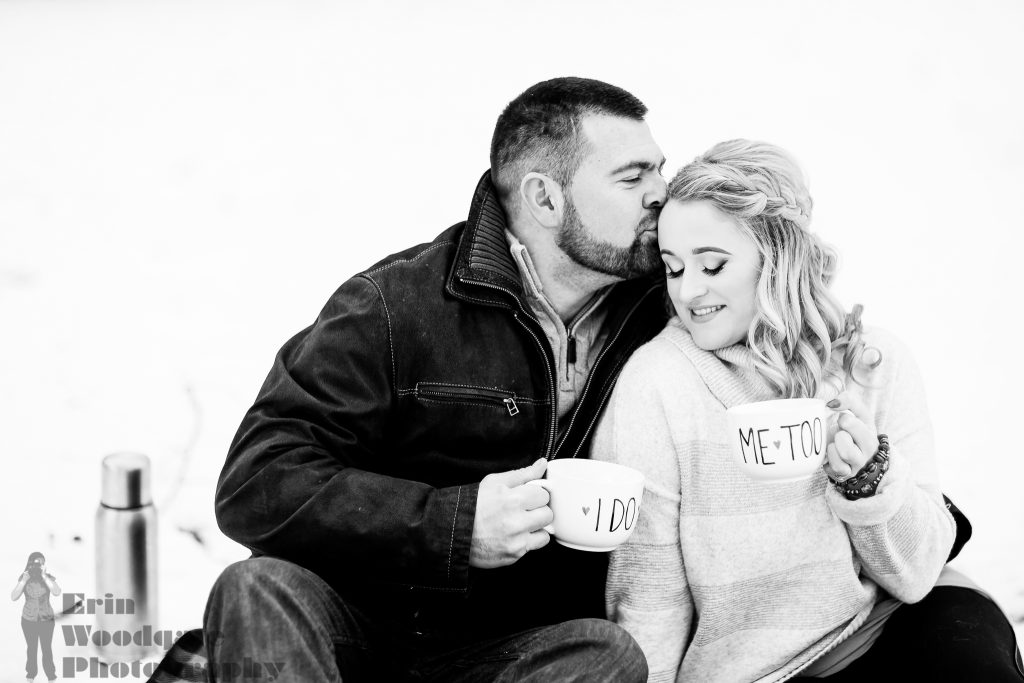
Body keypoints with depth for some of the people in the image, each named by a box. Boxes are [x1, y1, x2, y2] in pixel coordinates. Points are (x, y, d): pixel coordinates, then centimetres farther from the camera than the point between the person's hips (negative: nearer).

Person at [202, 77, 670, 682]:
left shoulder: (665, 318, 4)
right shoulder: (392, 307, -7)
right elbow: (256, 484, -15)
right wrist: (451, 524, -24)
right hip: (357, 628, -3)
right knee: (260, 589, -33)